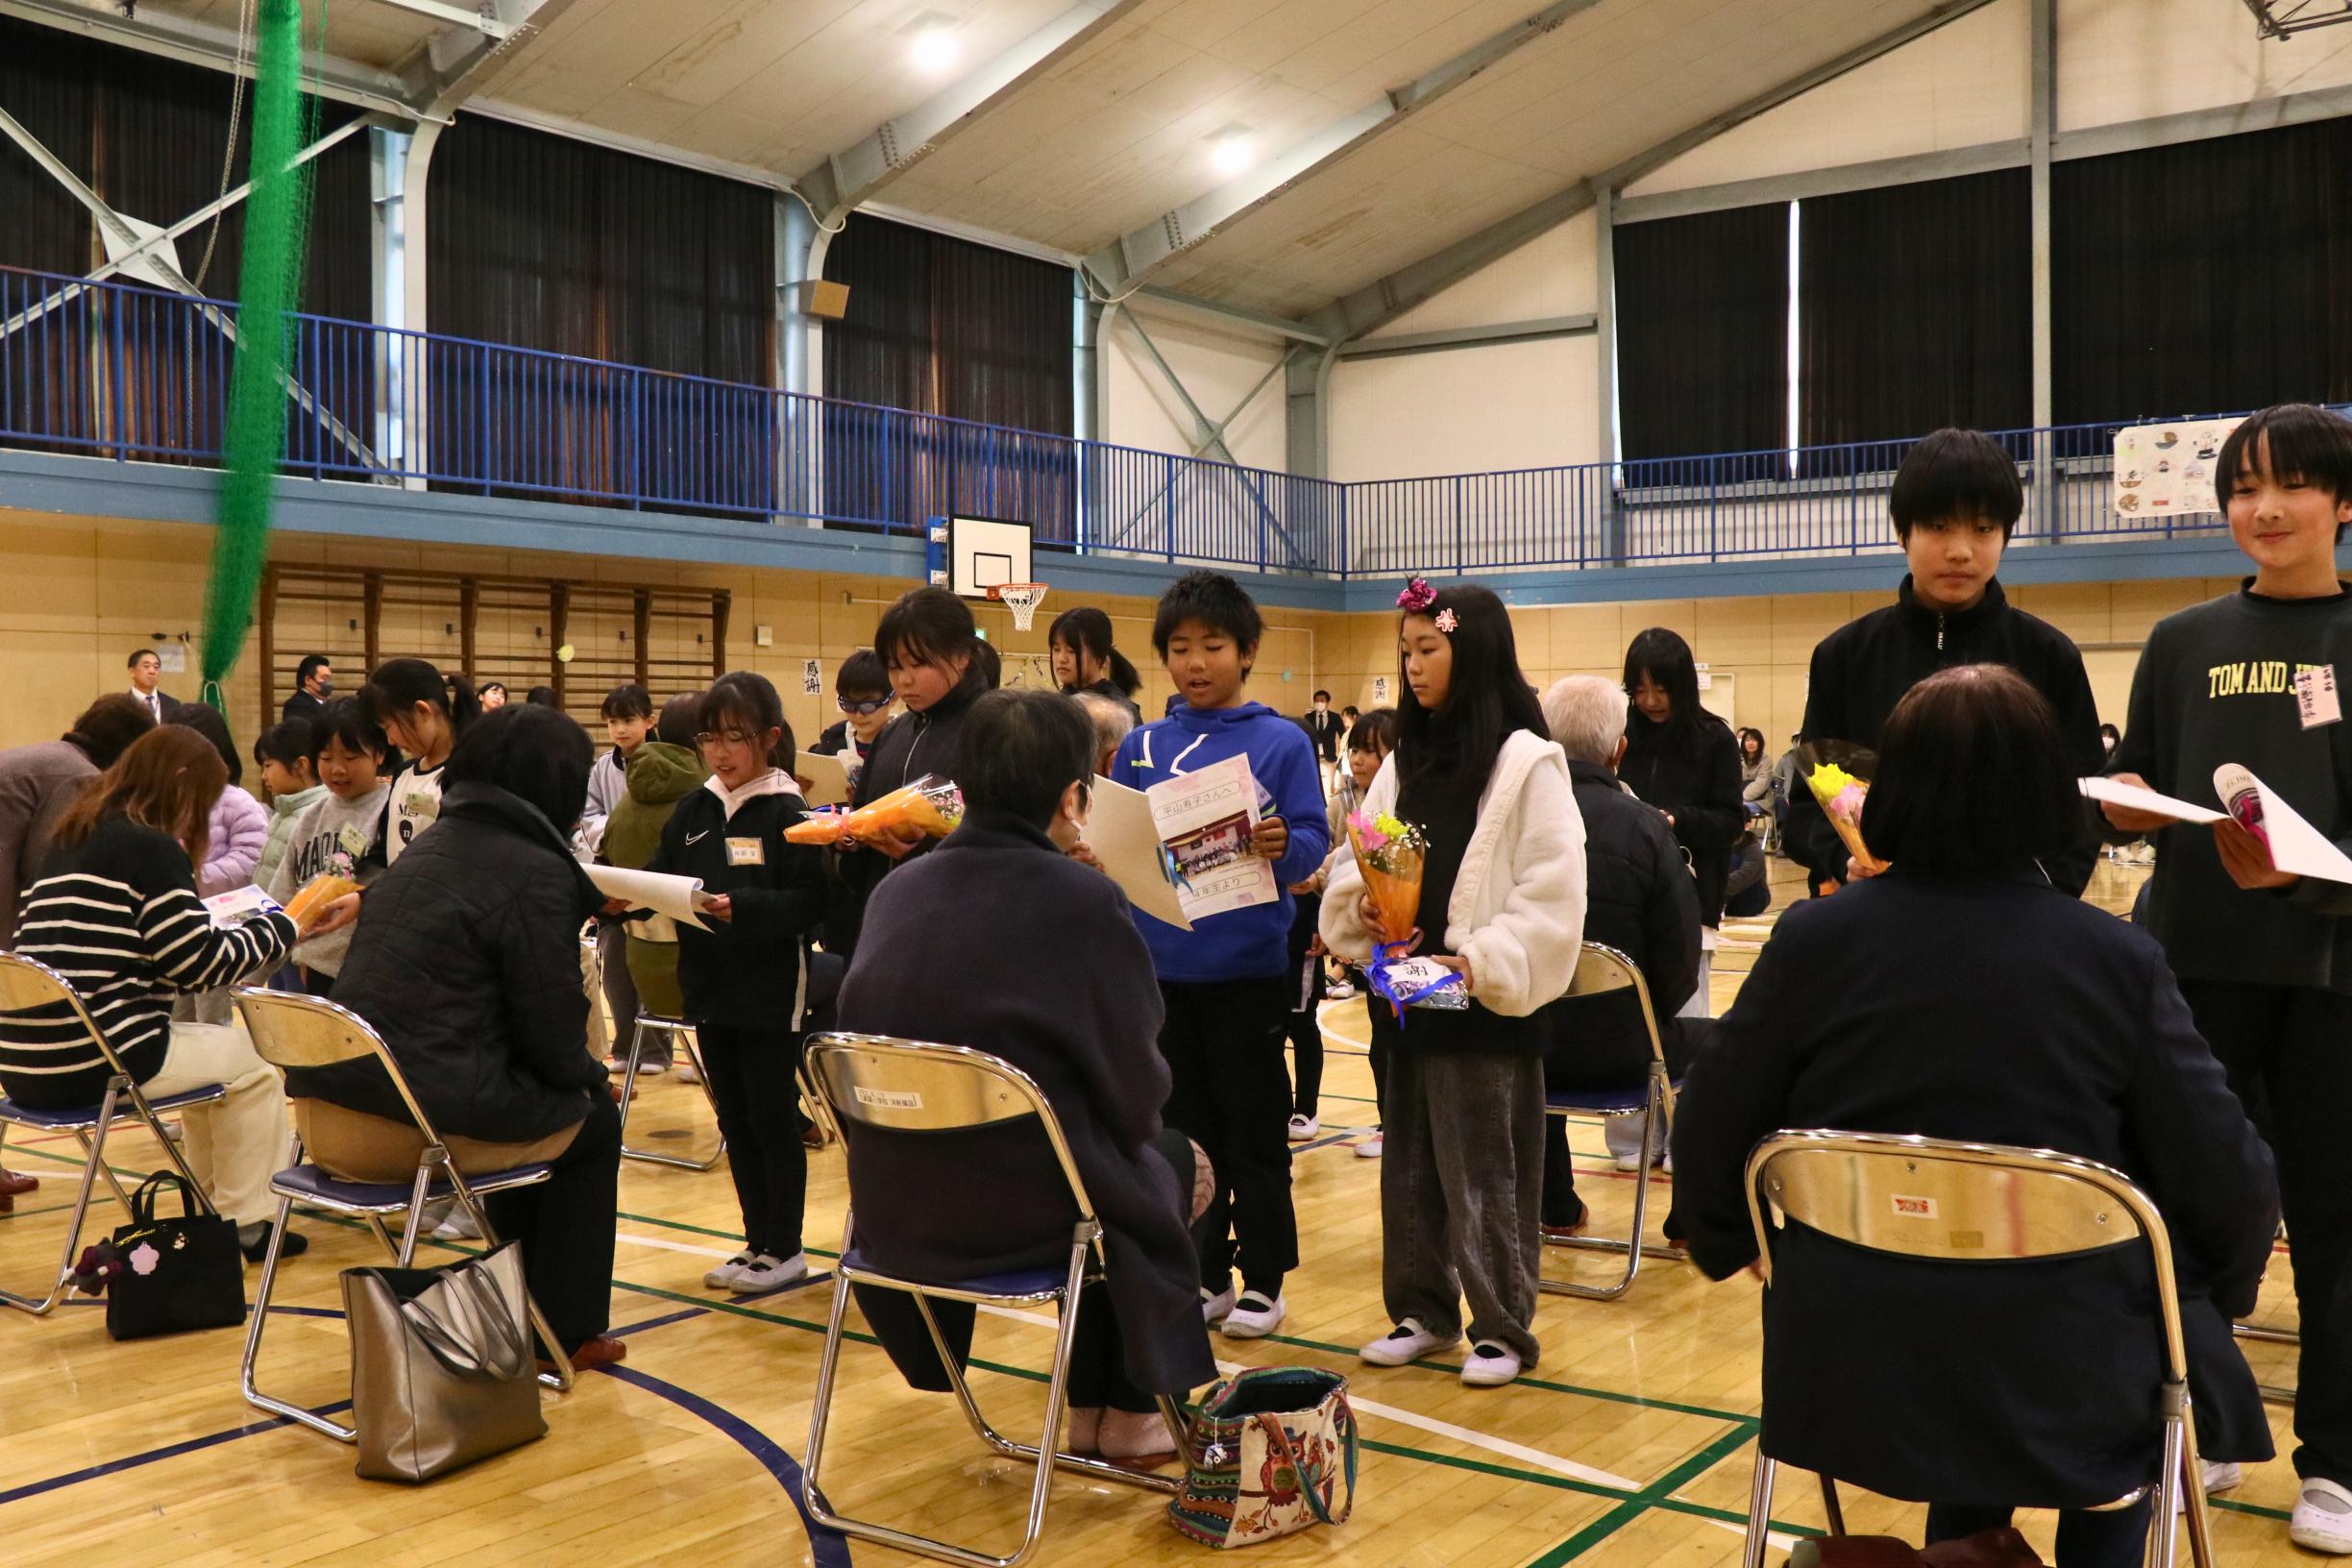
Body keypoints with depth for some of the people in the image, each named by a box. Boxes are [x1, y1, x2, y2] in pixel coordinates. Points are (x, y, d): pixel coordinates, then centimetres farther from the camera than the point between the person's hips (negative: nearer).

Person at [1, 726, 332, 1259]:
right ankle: (246, 1223, 18)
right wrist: (280, 927, 6)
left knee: (208, 1049, 29)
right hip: (96, 1063, -9)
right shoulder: (150, 846, -10)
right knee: (252, 1059, 13)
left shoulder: (70, 840, 16)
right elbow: (203, 964, -8)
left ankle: (217, 1212, 36)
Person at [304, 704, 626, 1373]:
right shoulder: (537, 873, -10)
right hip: (421, 1123, -8)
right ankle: (564, 1332, 23)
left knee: (535, 1099, 29)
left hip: (326, 1114, 8)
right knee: (592, 1121, 16)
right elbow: (551, 1039, -9)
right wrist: (594, 1075, 13)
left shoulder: (427, 848, 16)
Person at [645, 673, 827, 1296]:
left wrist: (740, 908, -31)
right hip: (710, 988, 6)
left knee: (772, 1118, 3)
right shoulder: (692, 811, 7)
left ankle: (784, 1249, 15)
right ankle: (757, 1241, 26)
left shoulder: (787, 813, -11)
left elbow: (807, 904, -18)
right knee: (734, 1120, 14)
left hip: (771, 993, -6)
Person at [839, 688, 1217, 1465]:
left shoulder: (895, 891, 2)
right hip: (1024, 1204, -5)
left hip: (893, 1201, 6)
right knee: (1166, 1159, 25)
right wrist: (1146, 1133, 15)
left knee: (1129, 1157, 31)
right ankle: (1127, 1412, 32)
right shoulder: (1086, 899, -15)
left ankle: (1090, 1404, 37)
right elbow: (1135, 1089, -9)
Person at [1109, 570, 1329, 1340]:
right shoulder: (1140, 747, 7)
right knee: (1184, 1129, 12)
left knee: (1254, 1132, 6)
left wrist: (1283, 847, -29)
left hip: (1248, 970, -3)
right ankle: (1204, 1274, 25)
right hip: (1161, 969, 4)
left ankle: (1262, 1279, 19)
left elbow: (1313, 844, -8)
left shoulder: (1282, 742, -4)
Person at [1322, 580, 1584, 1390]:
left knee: (1486, 1171, 1)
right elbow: (1355, 867, 15)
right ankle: (1422, 1310, 27)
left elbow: (1554, 894, -13)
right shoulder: (1404, 761, 12)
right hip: (1407, 997, 7)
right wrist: (1363, 905, -6)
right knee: (1411, 1163, 13)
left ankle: (1502, 1328, 14)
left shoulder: (1527, 761, -8)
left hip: (1485, 1007, -6)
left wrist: (1479, 963, -20)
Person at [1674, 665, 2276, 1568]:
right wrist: (2224, 1285, 14)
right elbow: (2227, 1184, -8)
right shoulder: (2118, 959, -14)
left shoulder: (1812, 939, -11)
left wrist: (1734, 1247, 17)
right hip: (2063, 1379, -2)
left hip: (1850, 1365, 2)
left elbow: (1708, 1139, -4)